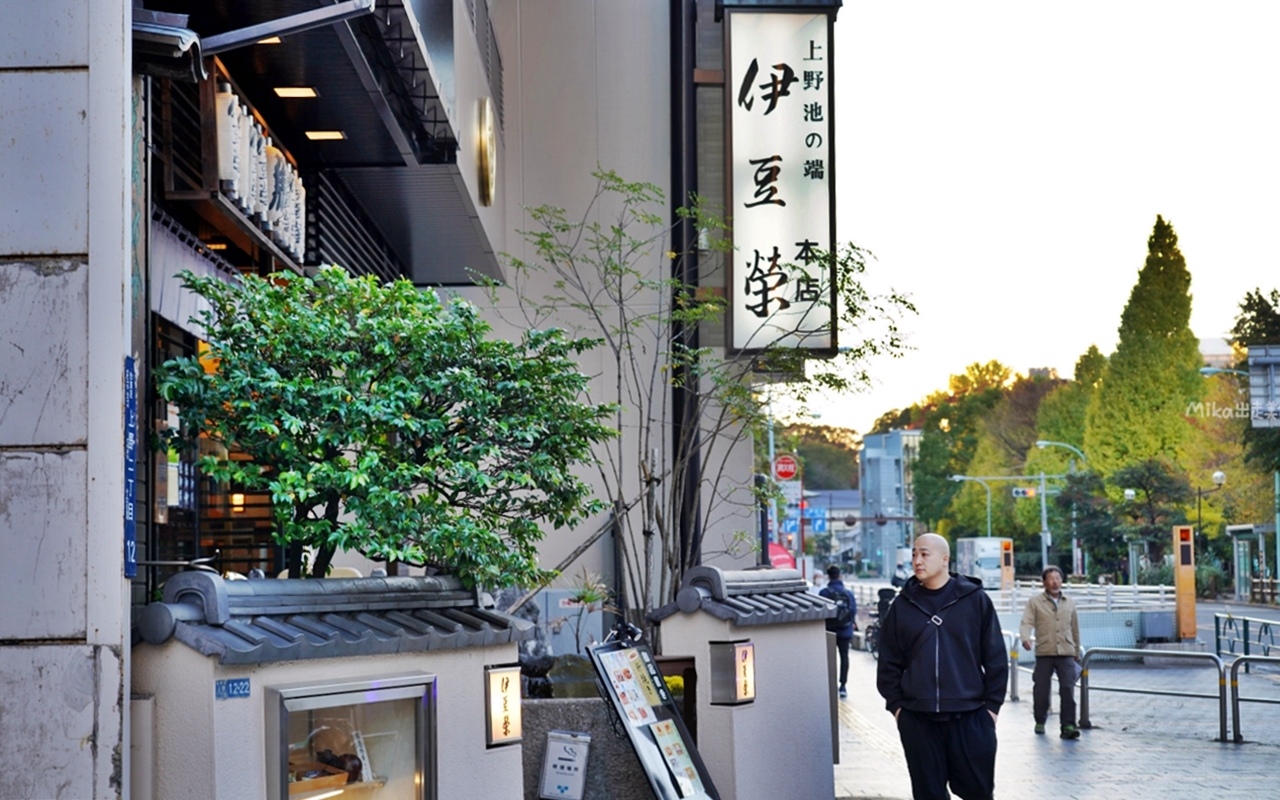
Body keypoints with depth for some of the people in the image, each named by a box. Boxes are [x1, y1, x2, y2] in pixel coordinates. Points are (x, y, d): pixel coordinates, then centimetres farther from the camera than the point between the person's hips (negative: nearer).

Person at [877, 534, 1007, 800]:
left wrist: (992, 705, -2)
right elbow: (889, 662, 10)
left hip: (970, 716, -2)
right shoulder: (903, 605, 7)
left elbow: (996, 658, 2)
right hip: (917, 720, 2)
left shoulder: (975, 600, 1)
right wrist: (895, 704, 3)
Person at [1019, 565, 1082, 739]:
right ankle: (1040, 722, 23)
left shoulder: (1070, 603, 13)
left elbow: (1075, 629, 19)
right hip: (1044, 653, -1)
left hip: (1066, 653, 1)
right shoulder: (1035, 602, 4)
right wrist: (1025, 638, -27)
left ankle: (1068, 726, -12)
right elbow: (1027, 623, -7)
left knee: (1068, 690, -11)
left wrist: (1077, 652, 21)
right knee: (1041, 690, 5)